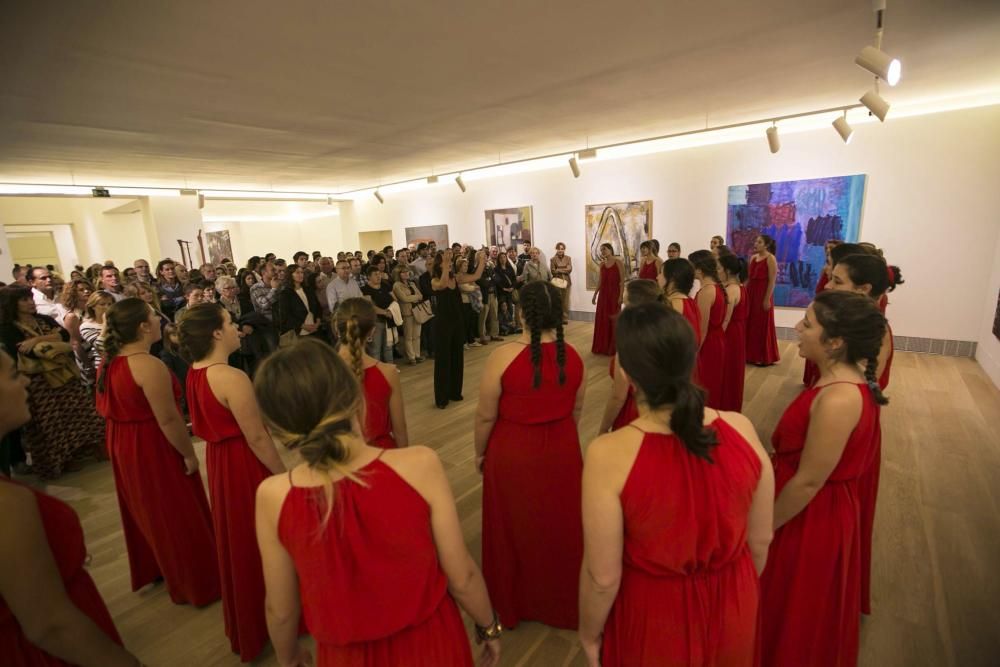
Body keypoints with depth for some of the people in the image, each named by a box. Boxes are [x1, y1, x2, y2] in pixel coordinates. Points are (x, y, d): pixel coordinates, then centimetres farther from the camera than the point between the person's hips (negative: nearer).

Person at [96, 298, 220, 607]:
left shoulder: (109, 362, 1)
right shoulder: (149, 366, -27)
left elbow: (108, 407, 12)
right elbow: (168, 419, -26)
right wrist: (189, 453, -16)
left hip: (123, 445, 9)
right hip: (153, 448, -9)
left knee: (146, 510, 26)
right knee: (176, 514, 8)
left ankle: (152, 568, 46)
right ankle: (196, 582, 24)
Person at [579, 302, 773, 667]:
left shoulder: (609, 455, -31)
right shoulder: (741, 429, -19)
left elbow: (603, 577, -20)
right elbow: (762, 539, -4)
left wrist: (589, 635, 0)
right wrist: (741, 592, 15)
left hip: (653, 618, -3)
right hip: (732, 610, 4)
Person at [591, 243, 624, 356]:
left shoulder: (618, 262, -6)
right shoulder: (602, 264, 10)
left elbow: (622, 281, -9)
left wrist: (621, 296, -15)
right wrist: (595, 295, 12)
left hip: (614, 294, -5)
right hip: (603, 294, 5)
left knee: (613, 321, 1)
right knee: (602, 320, 7)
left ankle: (612, 347, 11)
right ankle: (601, 347, 17)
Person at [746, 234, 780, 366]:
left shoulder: (770, 258, -9)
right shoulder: (753, 257, 11)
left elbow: (772, 281, -14)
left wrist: (767, 299, -18)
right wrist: (745, 293, 8)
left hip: (763, 295, -7)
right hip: (751, 293, 7)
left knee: (762, 325, -1)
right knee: (750, 324, 10)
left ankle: (764, 357, 9)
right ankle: (751, 354, 21)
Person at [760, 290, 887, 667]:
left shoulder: (837, 399, -31)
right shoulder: (847, 381, -2)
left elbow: (808, 482, -24)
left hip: (809, 519, -9)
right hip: (822, 511, 9)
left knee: (795, 619, 17)